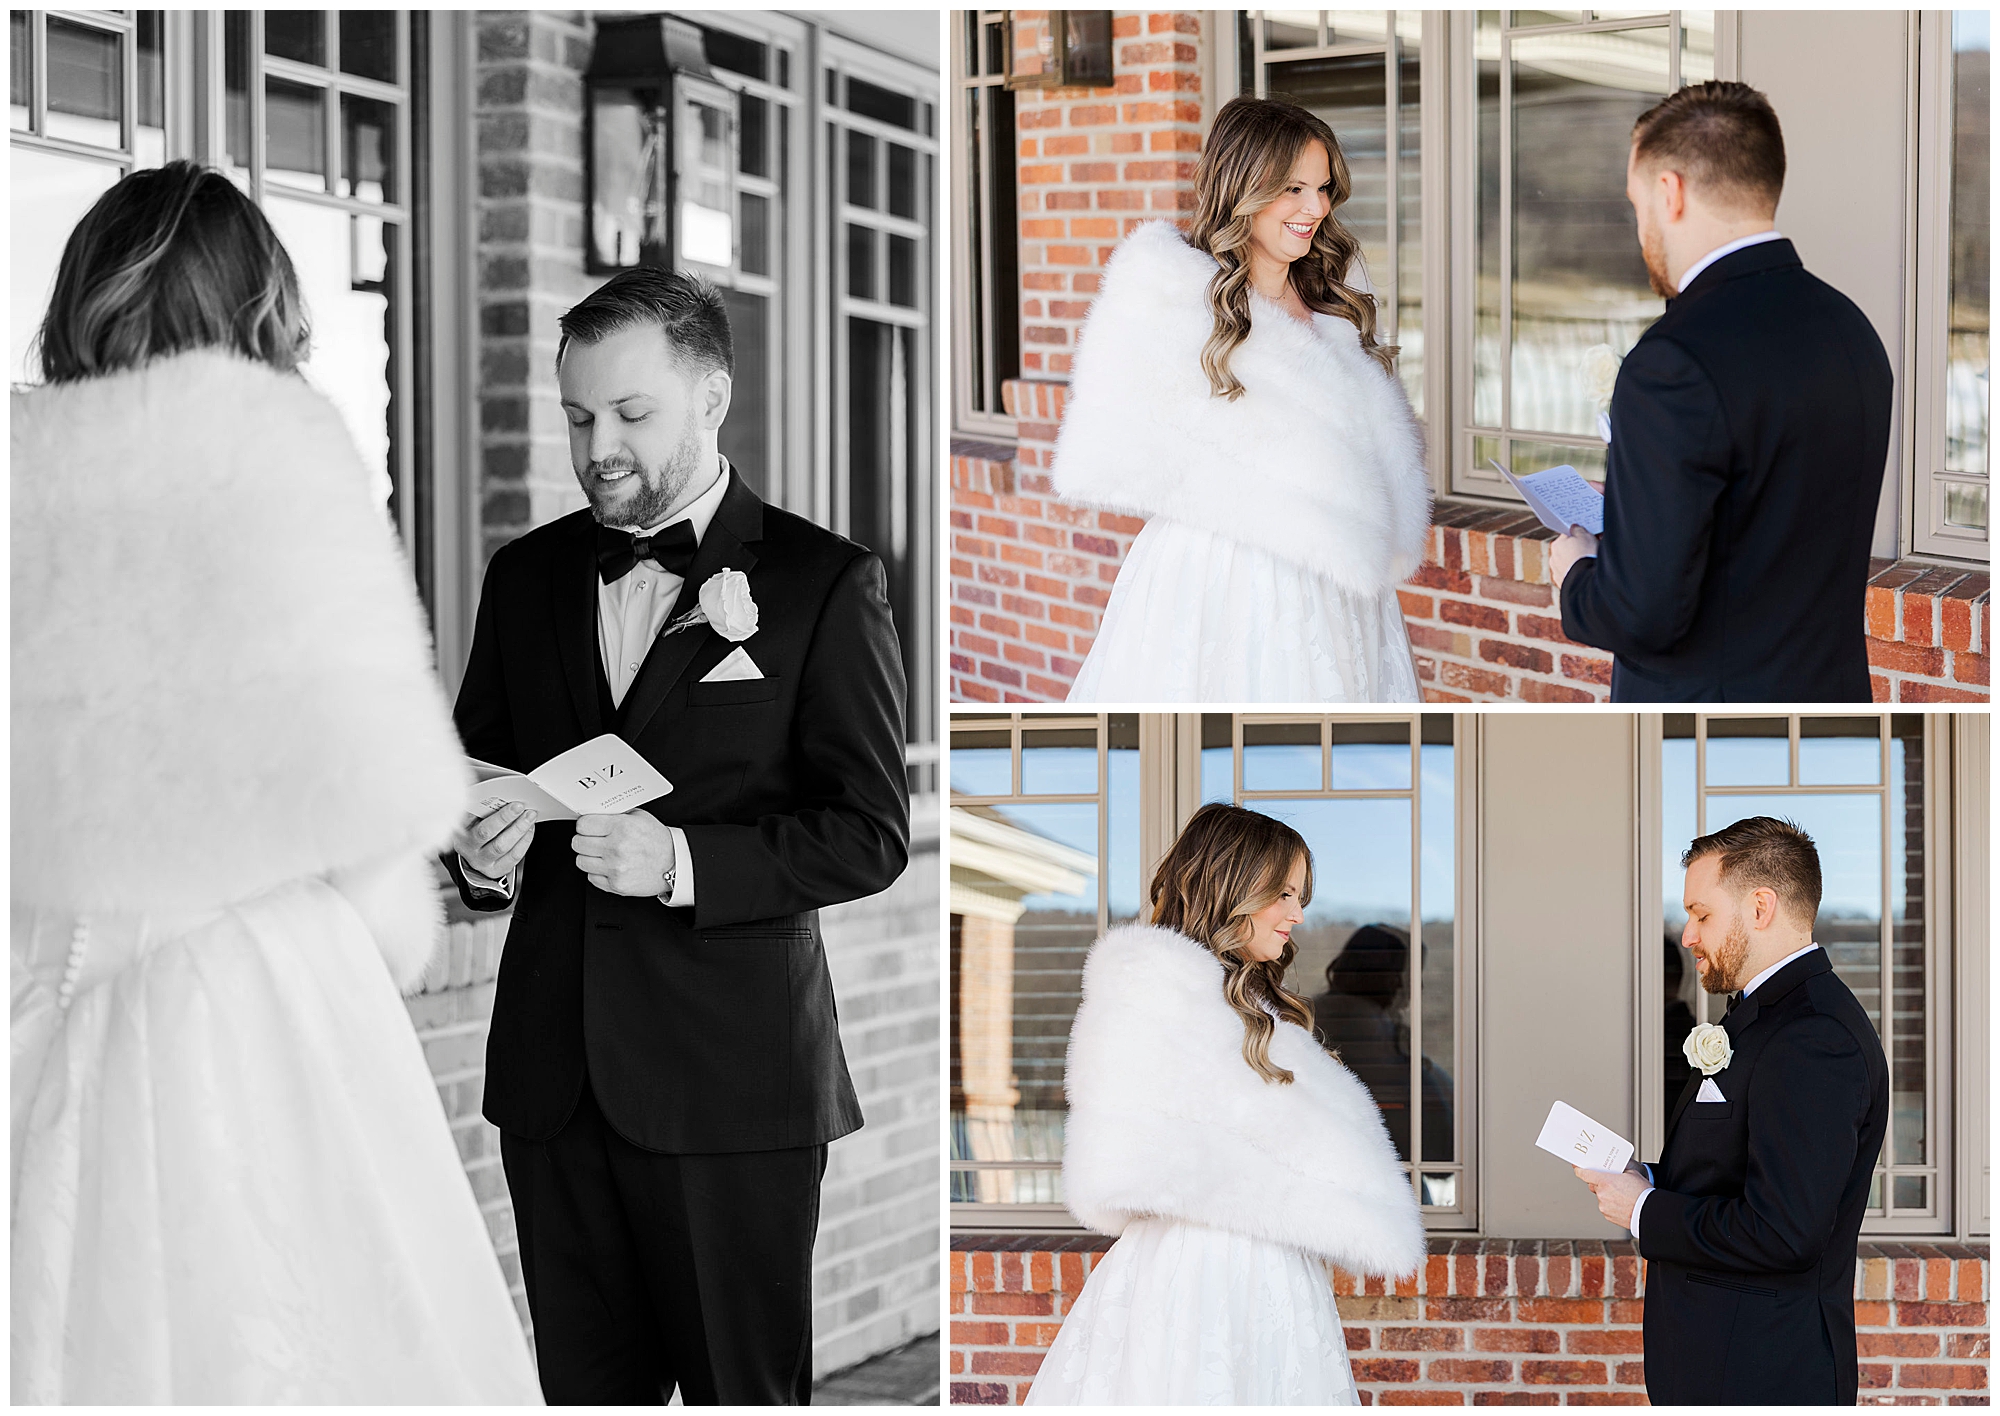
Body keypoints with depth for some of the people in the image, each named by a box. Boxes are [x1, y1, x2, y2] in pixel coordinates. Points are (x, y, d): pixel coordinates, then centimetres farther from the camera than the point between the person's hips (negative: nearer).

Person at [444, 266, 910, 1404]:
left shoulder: (825, 584, -2)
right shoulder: (528, 575, 13)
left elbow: (871, 832, -6)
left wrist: (682, 861, -19)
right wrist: (482, 856, -3)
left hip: (733, 1075, -4)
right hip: (554, 1075, 5)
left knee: (746, 1392, 1)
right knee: (585, 1390, 9)